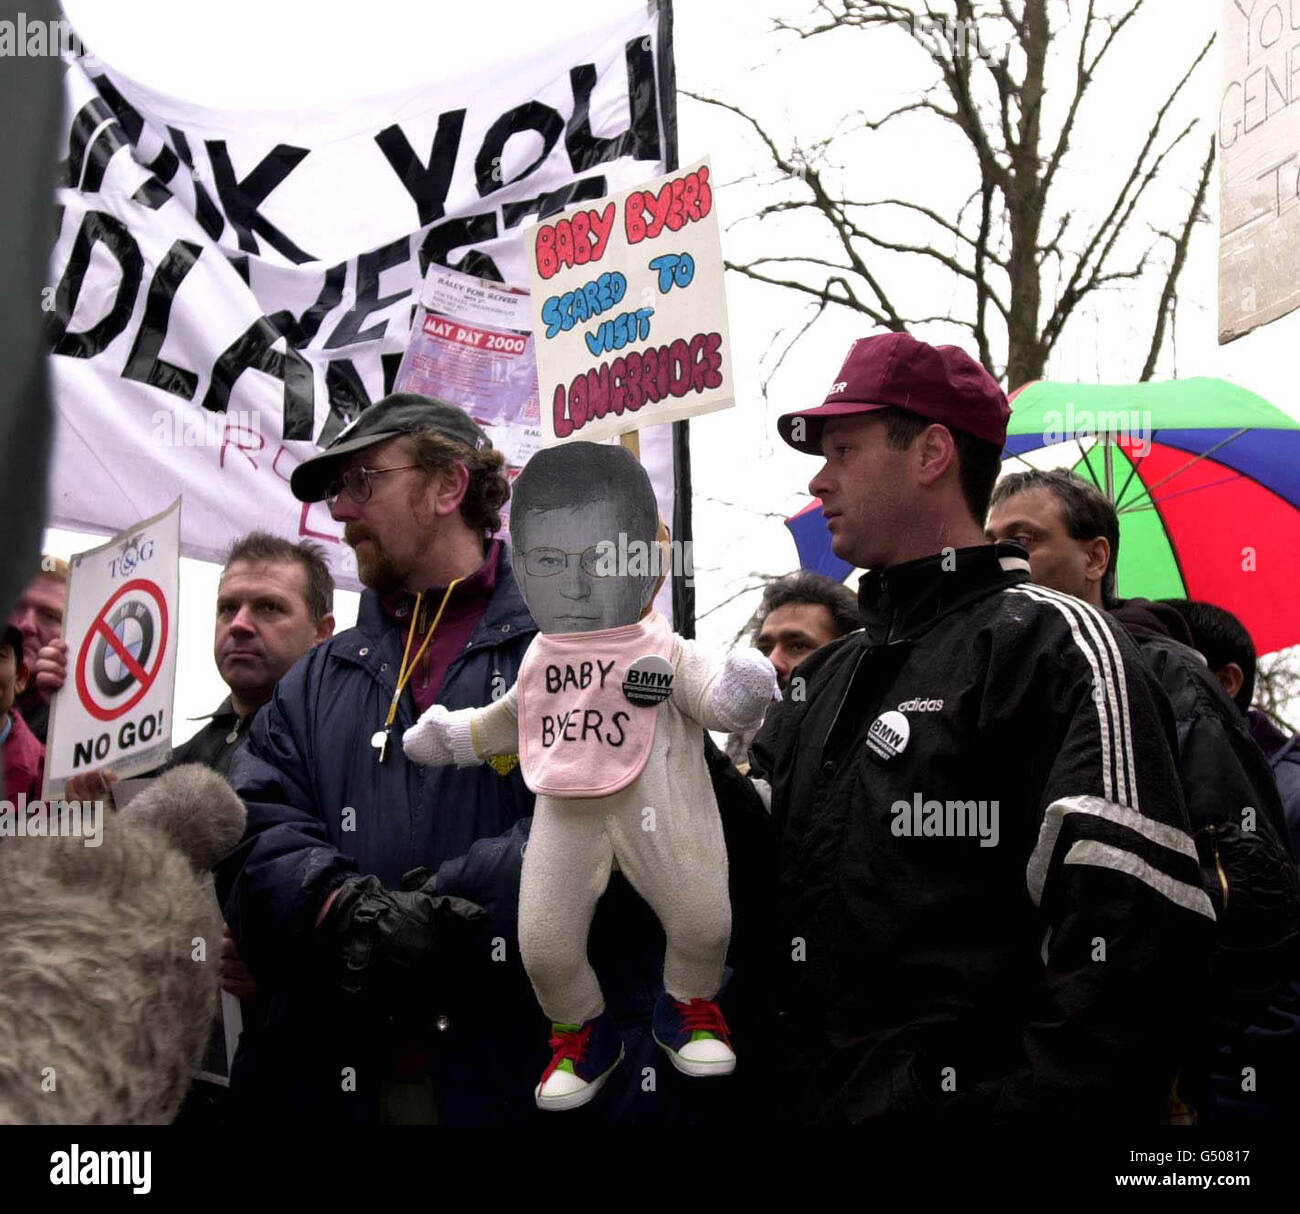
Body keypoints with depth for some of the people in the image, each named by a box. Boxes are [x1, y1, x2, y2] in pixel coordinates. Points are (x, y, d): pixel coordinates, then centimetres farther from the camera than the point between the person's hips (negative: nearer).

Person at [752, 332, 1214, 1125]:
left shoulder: (1053, 644, -8)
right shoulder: (827, 678, 17)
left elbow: (1133, 933, -19)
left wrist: (1044, 1106, -24)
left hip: (963, 1100, -7)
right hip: (810, 1102, 7)